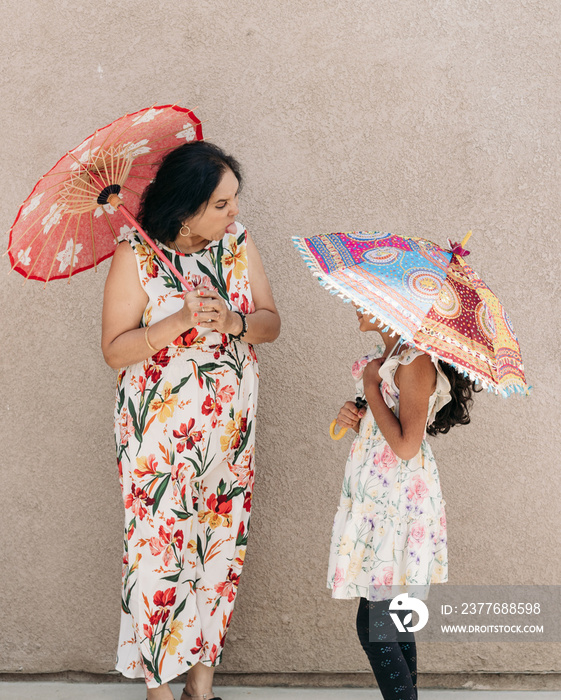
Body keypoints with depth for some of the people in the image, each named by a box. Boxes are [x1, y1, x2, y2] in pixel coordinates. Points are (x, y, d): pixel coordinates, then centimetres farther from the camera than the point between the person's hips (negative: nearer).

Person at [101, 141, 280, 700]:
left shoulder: (237, 241, 1)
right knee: (158, 550, 3)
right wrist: (180, 322, -25)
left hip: (230, 426, 4)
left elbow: (271, 322, 2)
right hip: (158, 433, -4)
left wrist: (235, 322, -20)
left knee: (221, 548, 10)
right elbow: (114, 351, -12)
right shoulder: (135, 258, -12)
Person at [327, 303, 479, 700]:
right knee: (394, 620, 15)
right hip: (379, 498, 9)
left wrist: (371, 388, -14)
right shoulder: (384, 354, 12)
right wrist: (355, 419, 0)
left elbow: (406, 445, -23)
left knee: (374, 627, -8)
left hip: (399, 501, -9)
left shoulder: (415, 362, -16)